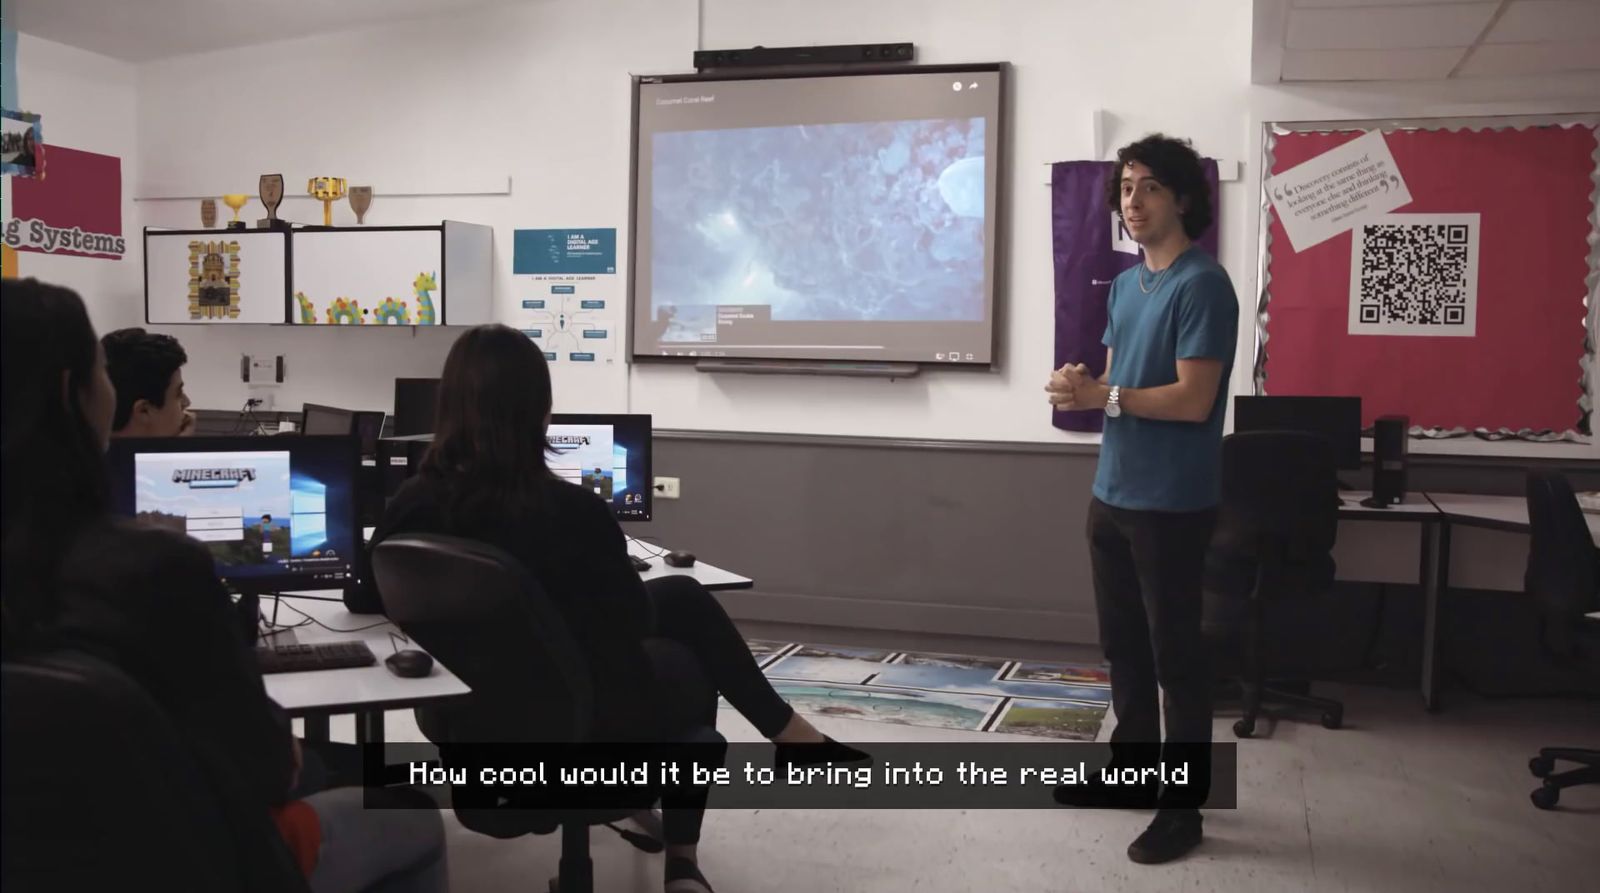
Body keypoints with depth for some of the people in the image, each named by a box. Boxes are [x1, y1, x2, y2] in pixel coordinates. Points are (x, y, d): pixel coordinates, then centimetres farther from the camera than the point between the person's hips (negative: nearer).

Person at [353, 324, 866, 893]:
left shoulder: (414, 504, -17)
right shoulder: (576, 511, -30)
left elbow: (363, 600, 1)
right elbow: (632, 617, -13)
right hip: (588, 718, -5)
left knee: (683, 597, 23)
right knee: (690, 673, 31)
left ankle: (786, 733, 37)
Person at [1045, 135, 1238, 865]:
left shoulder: (1202, 285, -14)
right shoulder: (1125, 283, 13)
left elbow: (1191, 400, -20)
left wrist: (1100, 396, -19)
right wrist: (1080, 386, -5)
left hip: (1172, 502, -8)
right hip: (1113, 492, 9)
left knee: (1174, 652, 1)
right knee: (1122, 642, 18)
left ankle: (1183, 806, 13)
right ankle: (1133, 770, 34)